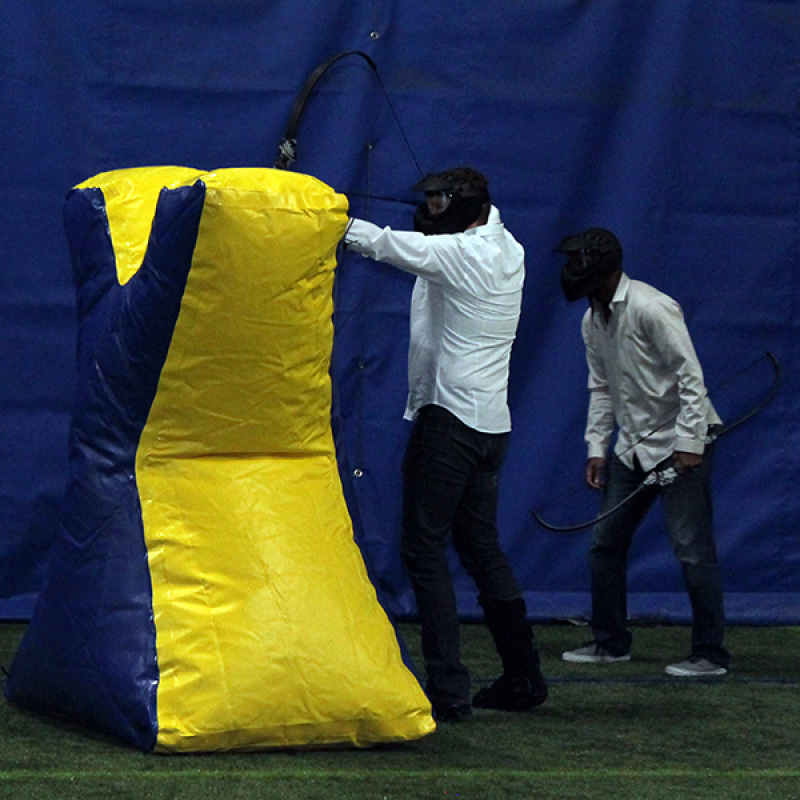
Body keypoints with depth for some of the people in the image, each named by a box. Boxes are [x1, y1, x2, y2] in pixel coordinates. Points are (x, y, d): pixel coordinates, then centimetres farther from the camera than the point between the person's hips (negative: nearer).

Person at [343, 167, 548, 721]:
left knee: (424, 549, -5)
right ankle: (523, 679, 20)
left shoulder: (460, 252, -12)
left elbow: (381, 243, -10)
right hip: (492, 421, 9)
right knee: (482, 550, 16)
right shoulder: (507, 249, 9)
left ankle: (448, 689, -10)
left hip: (449, 418, -9)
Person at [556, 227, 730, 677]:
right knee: (605, 543, 9)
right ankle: (611, 642, 21)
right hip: (633, 447, 9)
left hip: (680, 442, -9)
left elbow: (691, 377, -18)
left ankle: (711, 653, -5)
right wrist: (597, 447, 9)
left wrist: (688, 443, -21)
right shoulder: (593, 322, 9)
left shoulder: (652, 309, -17)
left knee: (692, 548, -10)